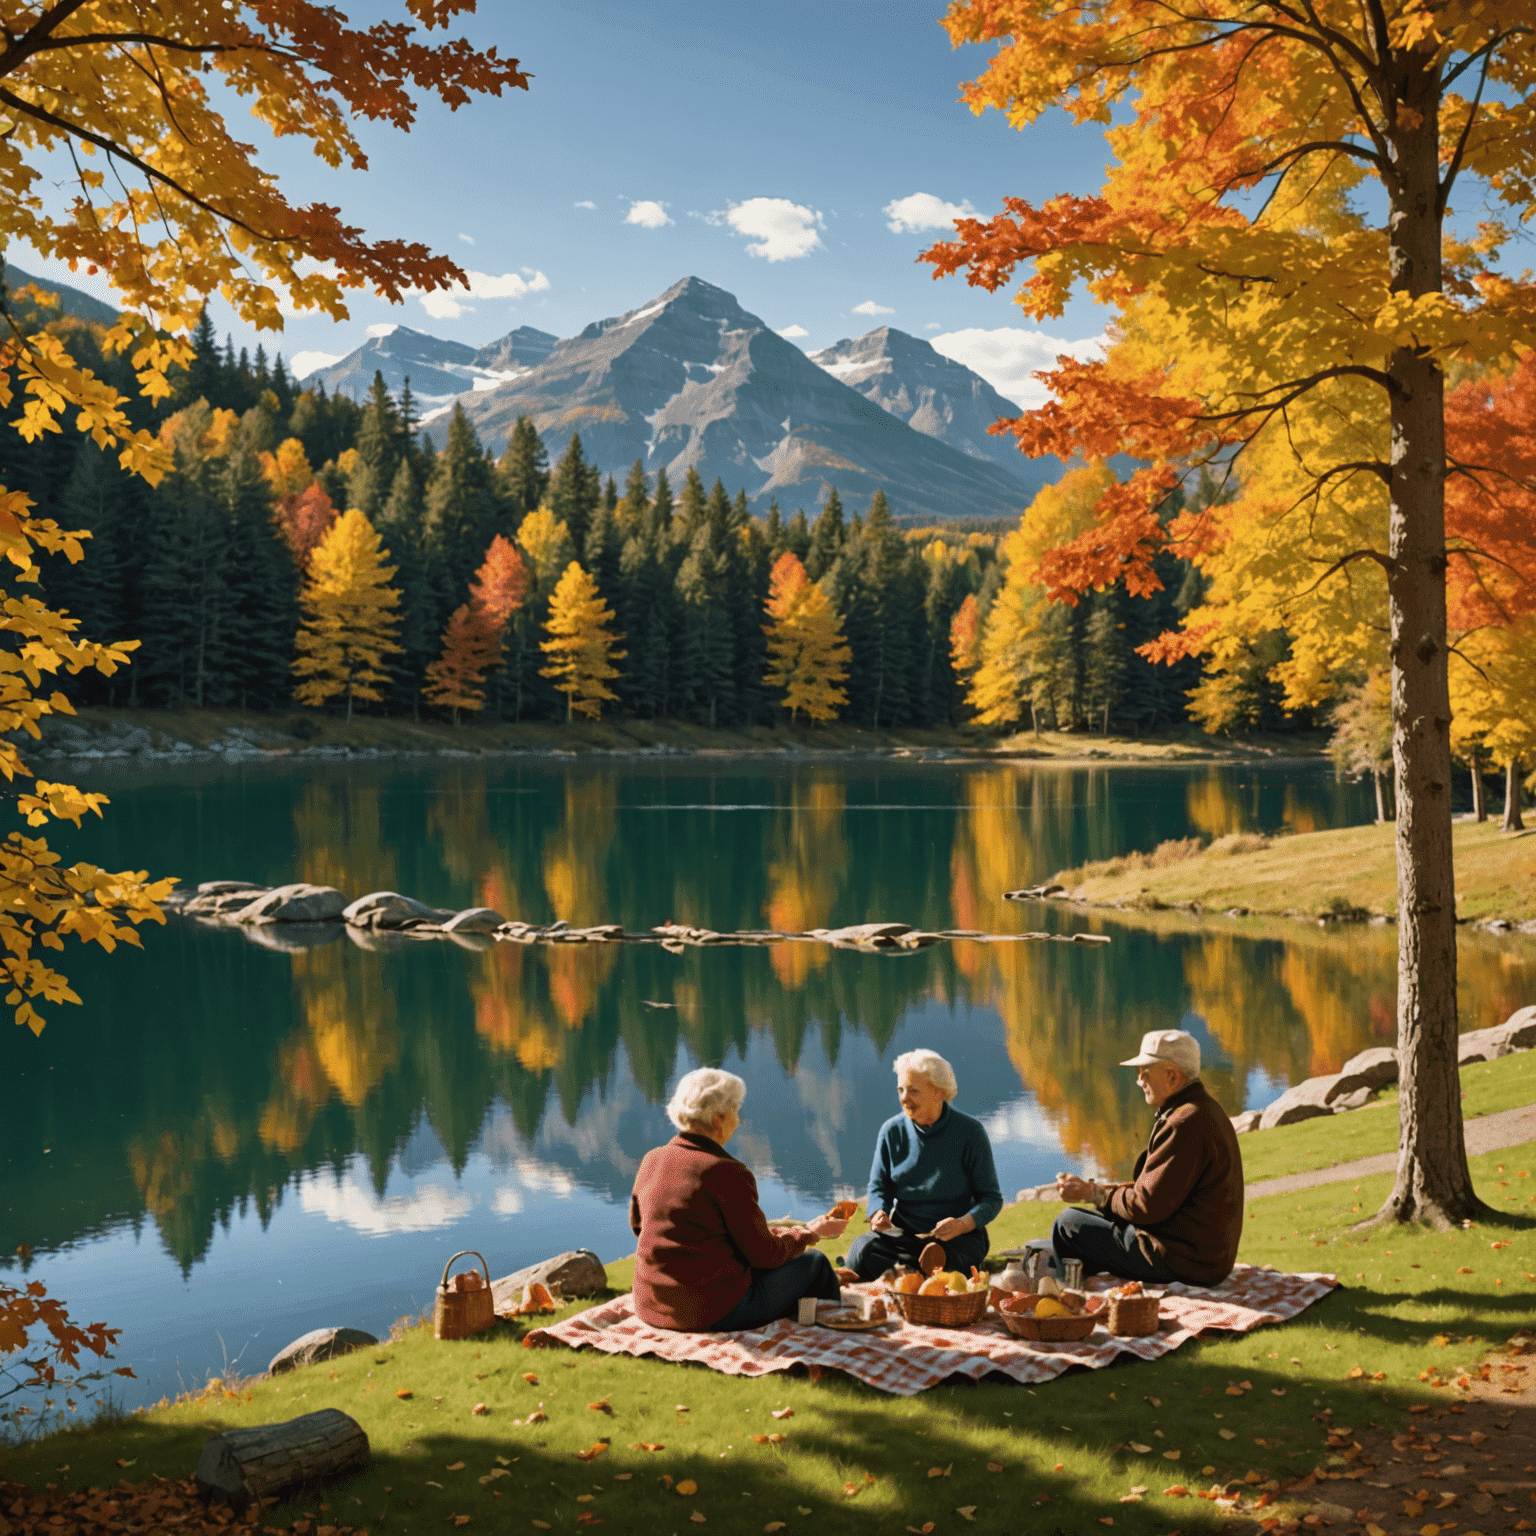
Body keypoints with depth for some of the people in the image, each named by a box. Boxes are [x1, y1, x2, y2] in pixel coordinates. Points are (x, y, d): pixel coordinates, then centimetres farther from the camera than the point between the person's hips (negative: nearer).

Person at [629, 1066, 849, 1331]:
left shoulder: (650, 1160, 1)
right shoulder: (727, 1172, -18)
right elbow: (764, 1254, -12)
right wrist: (809, 1234, 7)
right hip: (715, 1315, -7)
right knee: (815, 1263, 12)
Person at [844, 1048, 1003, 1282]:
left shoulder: (969, 1131, -4)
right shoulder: (892, 1130, 5)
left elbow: (992, 1198, -2)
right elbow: (879, 1187, 12)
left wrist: (963, 1224, -22)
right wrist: (879, 1214, -13)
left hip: (959, 1236, -4)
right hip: (903, 1234, 4)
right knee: (863, 1250, -30)